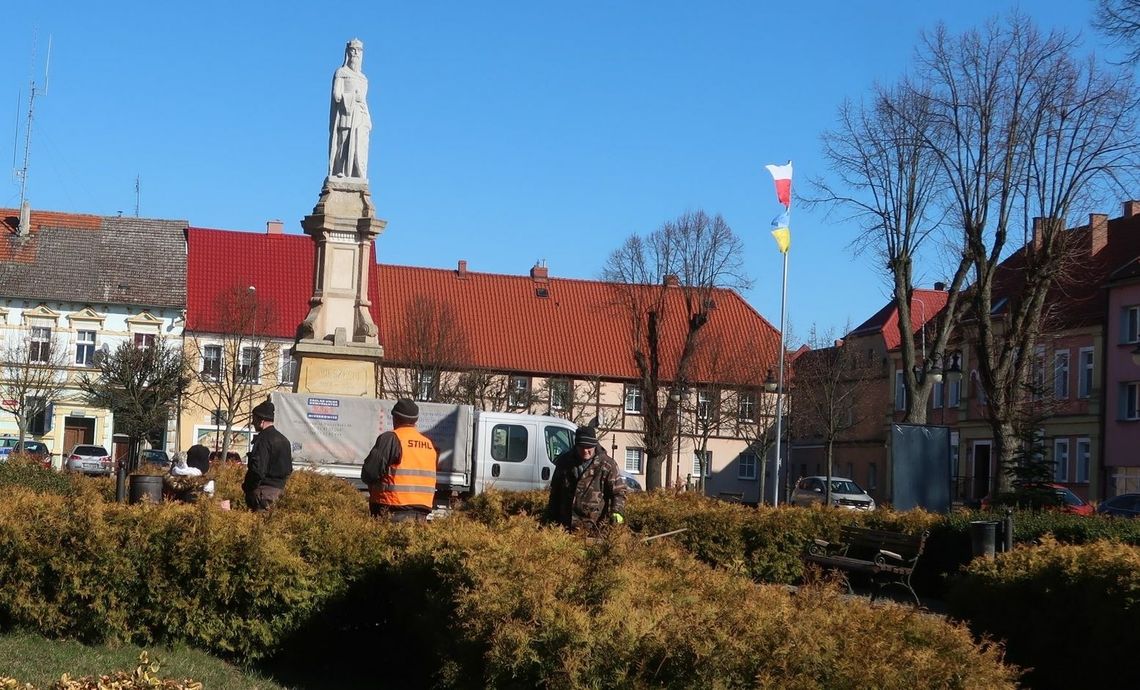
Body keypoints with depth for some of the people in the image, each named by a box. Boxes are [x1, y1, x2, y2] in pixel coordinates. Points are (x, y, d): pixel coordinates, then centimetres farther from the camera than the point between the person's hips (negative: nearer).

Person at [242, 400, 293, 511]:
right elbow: (289, 469, 20)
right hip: (279, 489, 9)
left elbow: (257, 470, -21)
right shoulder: (283, 439, 15)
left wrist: (246, 487, -9)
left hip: (264, 490, -9)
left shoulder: (263, 440, -14)